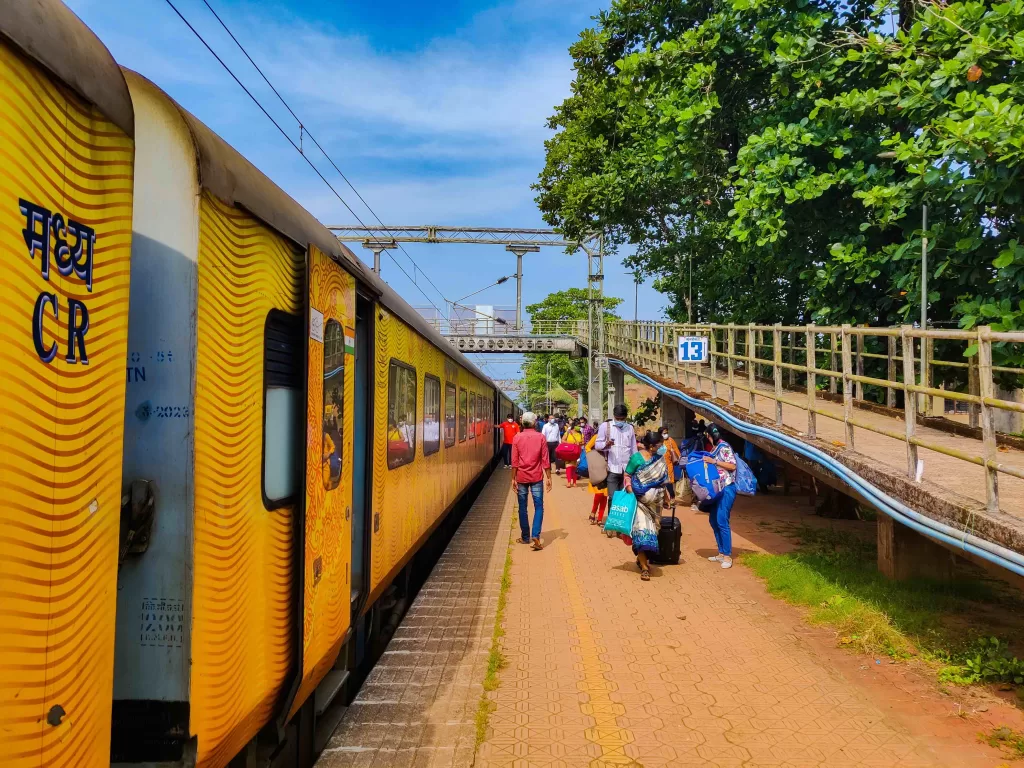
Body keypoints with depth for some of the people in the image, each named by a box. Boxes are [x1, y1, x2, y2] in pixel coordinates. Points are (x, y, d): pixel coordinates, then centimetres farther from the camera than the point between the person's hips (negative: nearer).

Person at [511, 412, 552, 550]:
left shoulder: (517, 438, -2)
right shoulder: (540, 437, -3)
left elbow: (514, 461, -3)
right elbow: (545, 460, -4)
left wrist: (513, 478, 1)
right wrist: (548, 478, 2)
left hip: (521, 477, 1)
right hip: (536, 477, -1)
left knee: (522, 508, 11)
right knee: (538, 507, 3)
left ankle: (526, 537, 17)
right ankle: (535, 536, -13)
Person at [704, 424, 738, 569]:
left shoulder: (724, 447, -10)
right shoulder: (714, 448, 16)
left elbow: (732, 466, -18)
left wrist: (714, 461, -19)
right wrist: (706, 461, 9)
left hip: (726, 489, -10)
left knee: (722, 521, -11)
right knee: (714, 521, 11)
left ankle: (727, 556, -6)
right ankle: (721, 553, 19)